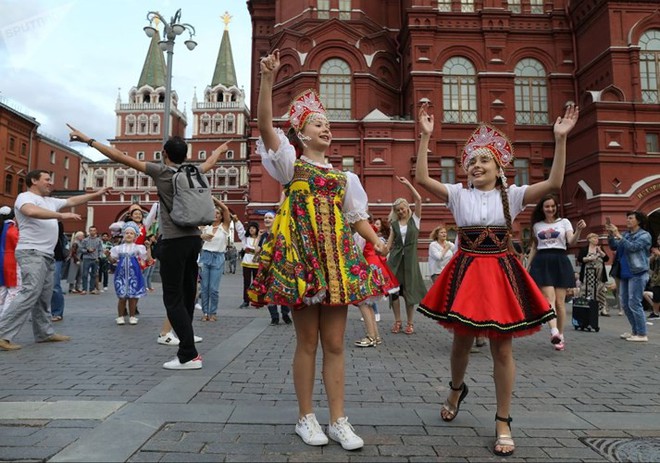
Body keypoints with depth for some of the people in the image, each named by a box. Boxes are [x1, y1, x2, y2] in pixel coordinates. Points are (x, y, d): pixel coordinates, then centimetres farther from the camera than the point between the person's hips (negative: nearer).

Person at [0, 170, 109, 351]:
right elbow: (32, 212, -27)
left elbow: (72, 201, 28)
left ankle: (44, 333, 19)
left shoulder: (50, 201, 20)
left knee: (43, 297, 12)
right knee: (30, 293, -17)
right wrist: (62, 216, -29)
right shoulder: (25, 197, -5)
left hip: (47, 255, 9)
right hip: (31, 253, -9)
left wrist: (96, 194, 28)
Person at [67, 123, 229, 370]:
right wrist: (220, 150, 55)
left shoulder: (161, 171, -3)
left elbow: (121, 157, -2)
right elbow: (209, 163, 34)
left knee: (173, 298, -3)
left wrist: (88, 140, 7)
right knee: (187, 295, 12)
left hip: (174, 241, -6)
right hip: (194, 239, 6)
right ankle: (187, 349, 19)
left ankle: (189, 355, -6)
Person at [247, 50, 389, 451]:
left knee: (335, 343, 5)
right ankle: (307, 417, 19)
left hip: (336, 256, 4)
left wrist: (377, 242, 1)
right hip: (301, 254, -3)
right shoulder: (291, 164, 6)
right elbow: (265, 125, -7)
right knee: (308, 341, 3)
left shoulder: (344, 176, 18)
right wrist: (268, 78, -16)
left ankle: (339, 420, 16)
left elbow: (357, 215, 18)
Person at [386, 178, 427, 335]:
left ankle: (410, 322, 10)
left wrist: (408, 184, -3)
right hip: (395, 257, 2)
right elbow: (389, 242, 9)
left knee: (409, 290, 0)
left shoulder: (415, 219, 6)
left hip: (409, 257, -2)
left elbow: (419, 199, -5)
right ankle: (397, 321, 10)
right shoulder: (394, 224, 12)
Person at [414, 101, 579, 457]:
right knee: (462, 341, 14)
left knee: (502, 350, 4)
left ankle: (503, 422, 21)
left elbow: (554, 183, -10)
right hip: (466, 273, 0)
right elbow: (422, 178, -10)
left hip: (501, 274, 0)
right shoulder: (458, 195, 1)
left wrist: (560, 139, -16)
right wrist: (425, 137, -14)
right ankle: (457, 388, 45)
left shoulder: (512, 195, 2)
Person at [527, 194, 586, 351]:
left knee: (560, 301, 1)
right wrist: (528, 266, 15)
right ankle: (554, 332, -27)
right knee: (549, 298, -15)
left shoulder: (564, 222, 8)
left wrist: (579, 230, -24)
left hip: (560, 261, 0)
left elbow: (571, 242, -6)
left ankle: (560, 335, 11)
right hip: (542, 262, 0)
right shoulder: (537, 225, 14)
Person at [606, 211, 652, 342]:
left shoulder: (644, 235, -3)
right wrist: (610, 235, -6)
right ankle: (635, 331, 21)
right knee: (625, 304, 10)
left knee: (634, 304, -8)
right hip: (624, 273, 7)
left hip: (637, 274, -7)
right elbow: (614, 247, 7)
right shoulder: (625, 235, 14)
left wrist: (618, 235, -19)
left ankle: (642, 334, 1)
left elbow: (632, 247, -17)